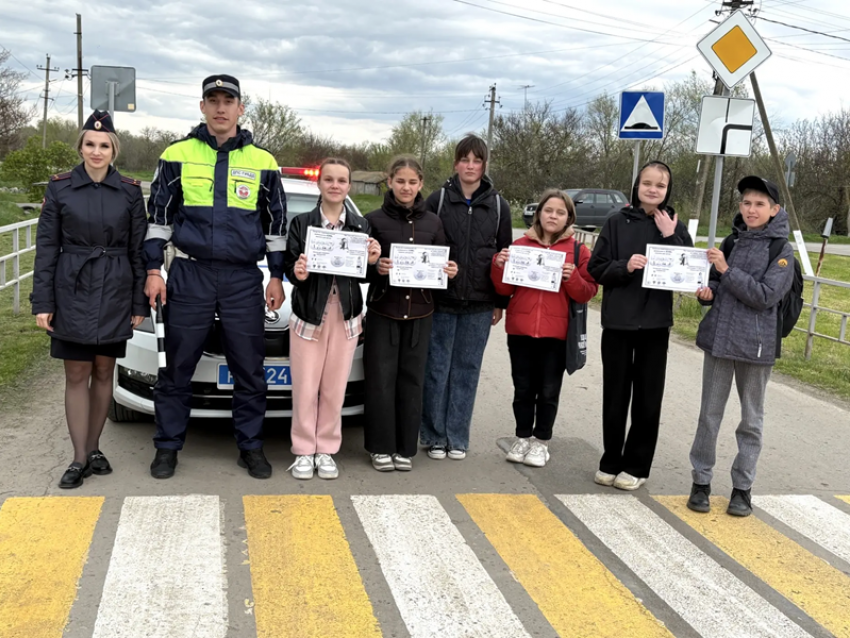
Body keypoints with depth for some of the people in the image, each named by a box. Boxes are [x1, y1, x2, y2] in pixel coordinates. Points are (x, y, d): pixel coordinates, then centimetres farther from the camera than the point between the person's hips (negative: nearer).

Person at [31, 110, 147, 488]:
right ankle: (79, 458, 6)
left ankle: (94, 448, 21)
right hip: (73, 291, -1)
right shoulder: (60, 188, 0)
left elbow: (138, 249, 5)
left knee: (104, 372, 8)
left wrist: (139, 302, 2)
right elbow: (46, 248, 1)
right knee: (77, 375, 1)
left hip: (115, 293, 1)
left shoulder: (130, 191, 2)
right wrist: (42, 302, -4)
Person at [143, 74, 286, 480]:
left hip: (244, 279, 1)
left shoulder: (262, 162, 8)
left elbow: (276, 222, 13)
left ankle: (250, 447, 16)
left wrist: (276, 276, 8)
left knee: (250, 370, 4)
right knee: (177, 369, 4)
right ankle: (168, 447, 16)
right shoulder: (177, 155, 5)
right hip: (189, 275, -1)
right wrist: (153, 270, 1)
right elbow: (158, 216, 7)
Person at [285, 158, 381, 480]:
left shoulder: (360, 225, 8)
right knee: (305, 387, -1)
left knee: (335, 388, 5)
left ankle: (326, 450, 17)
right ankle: (304, 451, 11)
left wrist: (372, 261, -12)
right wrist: (297, 273, -23)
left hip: (346, 315, 2)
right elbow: (289, 265, -1)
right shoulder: (301, 223, 3)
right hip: (309, 313, -1)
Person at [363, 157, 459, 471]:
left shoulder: (433, 222, 8)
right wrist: (376, 266, -20)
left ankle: (405, 448, 16)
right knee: (381, 379, -2)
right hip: (383, 310, -2)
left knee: (412, 380, 6)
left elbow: (442, 263, 14)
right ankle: (381, 447, 10)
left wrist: (450, 271, -7)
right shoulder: (374, 220, 0)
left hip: (419, 311, 3)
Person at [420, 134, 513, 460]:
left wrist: (501, 302, 7)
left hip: (480, 304, 2)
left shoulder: (498, 205, 6)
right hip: (441, 300, -1)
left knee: (467, 370, 8)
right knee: (437, 369, 4)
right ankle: (435, 436, 16)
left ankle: (457, 437, 18)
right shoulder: (438, 199, 0)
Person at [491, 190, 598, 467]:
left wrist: (573, 278, -18)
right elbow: (505, 289, 6)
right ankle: (523, 437, 24)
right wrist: (499, 267, -10)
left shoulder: (578, 251, 2)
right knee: (523, 388, 10)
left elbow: (588, 293, 0)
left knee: (549, 391, 6)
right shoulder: (520, 245, 6)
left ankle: (541, 441, 20)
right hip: (520, 330, 2)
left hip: (556, 333, -1)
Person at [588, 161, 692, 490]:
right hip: (617, 320, 0)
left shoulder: (675, 228, 3)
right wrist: (624, 266, -19)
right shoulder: (617, 222, 0)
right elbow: (596, 268, -1)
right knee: (615, 395, 7)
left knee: (648, 398, 5)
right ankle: (610, 462, 21)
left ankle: (636, 466, 18)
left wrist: (670, 238, -13)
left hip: (655, 323, 1)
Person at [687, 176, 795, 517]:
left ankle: (743, 486, 20)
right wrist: (707, 291, -6)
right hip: (718, 337, 3)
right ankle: (701, 480, 18)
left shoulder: (782, 251, -5)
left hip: (755, 343, -3)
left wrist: (727, 270, -21)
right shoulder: (731, 242, 6)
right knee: (709, 414, 8)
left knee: (751, 418, 9)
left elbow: (766, 296, -16)